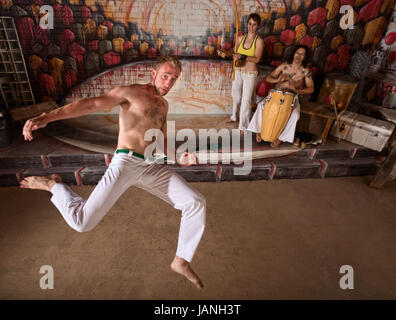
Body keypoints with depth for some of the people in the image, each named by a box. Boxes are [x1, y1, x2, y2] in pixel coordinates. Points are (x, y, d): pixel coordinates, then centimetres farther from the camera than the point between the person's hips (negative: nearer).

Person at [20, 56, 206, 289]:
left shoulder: (163, 105, 23)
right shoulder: (130, 91, 3)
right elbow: (90, 104, -9)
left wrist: (180, 159, 3)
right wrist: (46, 117, -23)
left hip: (151, 167, 6)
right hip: (125, 163, -5)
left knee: (197, 203, -5)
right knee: (82, 222, -13)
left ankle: (181, 262, 11)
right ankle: (52, 185, 17)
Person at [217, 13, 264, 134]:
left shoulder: (259, 40, -8)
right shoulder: (240, 38, 5)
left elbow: (257, 59, -18)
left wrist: (243, 57, -31)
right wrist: (225, 53, -6)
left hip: (250, 74, -5)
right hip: (238, 71, 5)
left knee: (246, 100, -6)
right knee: (235, 95, 19)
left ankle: (243, 126, 4)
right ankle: (234, 116, 44)